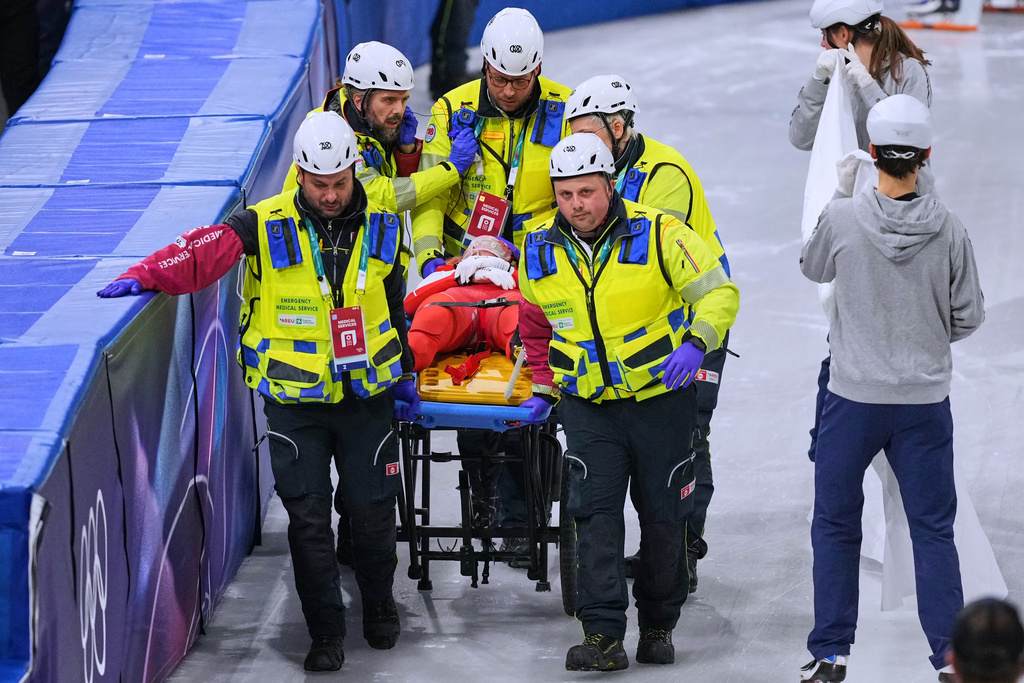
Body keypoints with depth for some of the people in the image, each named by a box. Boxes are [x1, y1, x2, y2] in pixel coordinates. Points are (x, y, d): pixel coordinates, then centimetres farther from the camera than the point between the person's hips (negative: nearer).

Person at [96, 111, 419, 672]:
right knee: (308, 517, -1)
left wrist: (403, 375, 17)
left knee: (373, 510, 8)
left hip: (367, 396, 2)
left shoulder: (381, 228, 1)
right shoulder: (267, 226, -10)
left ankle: (379, 605, 33)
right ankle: (326, 631, 12)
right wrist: (145, 276, -39)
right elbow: (205, 251, -23)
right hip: (295, 401, -2)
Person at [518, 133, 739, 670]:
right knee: (595, 514, -10)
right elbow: (536, 325, 17)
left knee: (663, 515, 8)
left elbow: (719, 292, -12)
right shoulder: (540, 254, -1)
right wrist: (543, 388, 10)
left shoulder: (658, 234, -14)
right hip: (587, 404, 2)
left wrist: (696, 342, -29)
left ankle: (658, 625, 25)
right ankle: (602, 636, -12)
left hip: (662, 398, -2)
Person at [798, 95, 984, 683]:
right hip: (926, 399, 1)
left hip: (854, 397, -1)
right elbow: (969, 316, 0)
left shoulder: (842, 219, -13)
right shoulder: (949, 230, -9)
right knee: (934, 529, 9)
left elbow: (812, 269, 10)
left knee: (835, 525, 12)